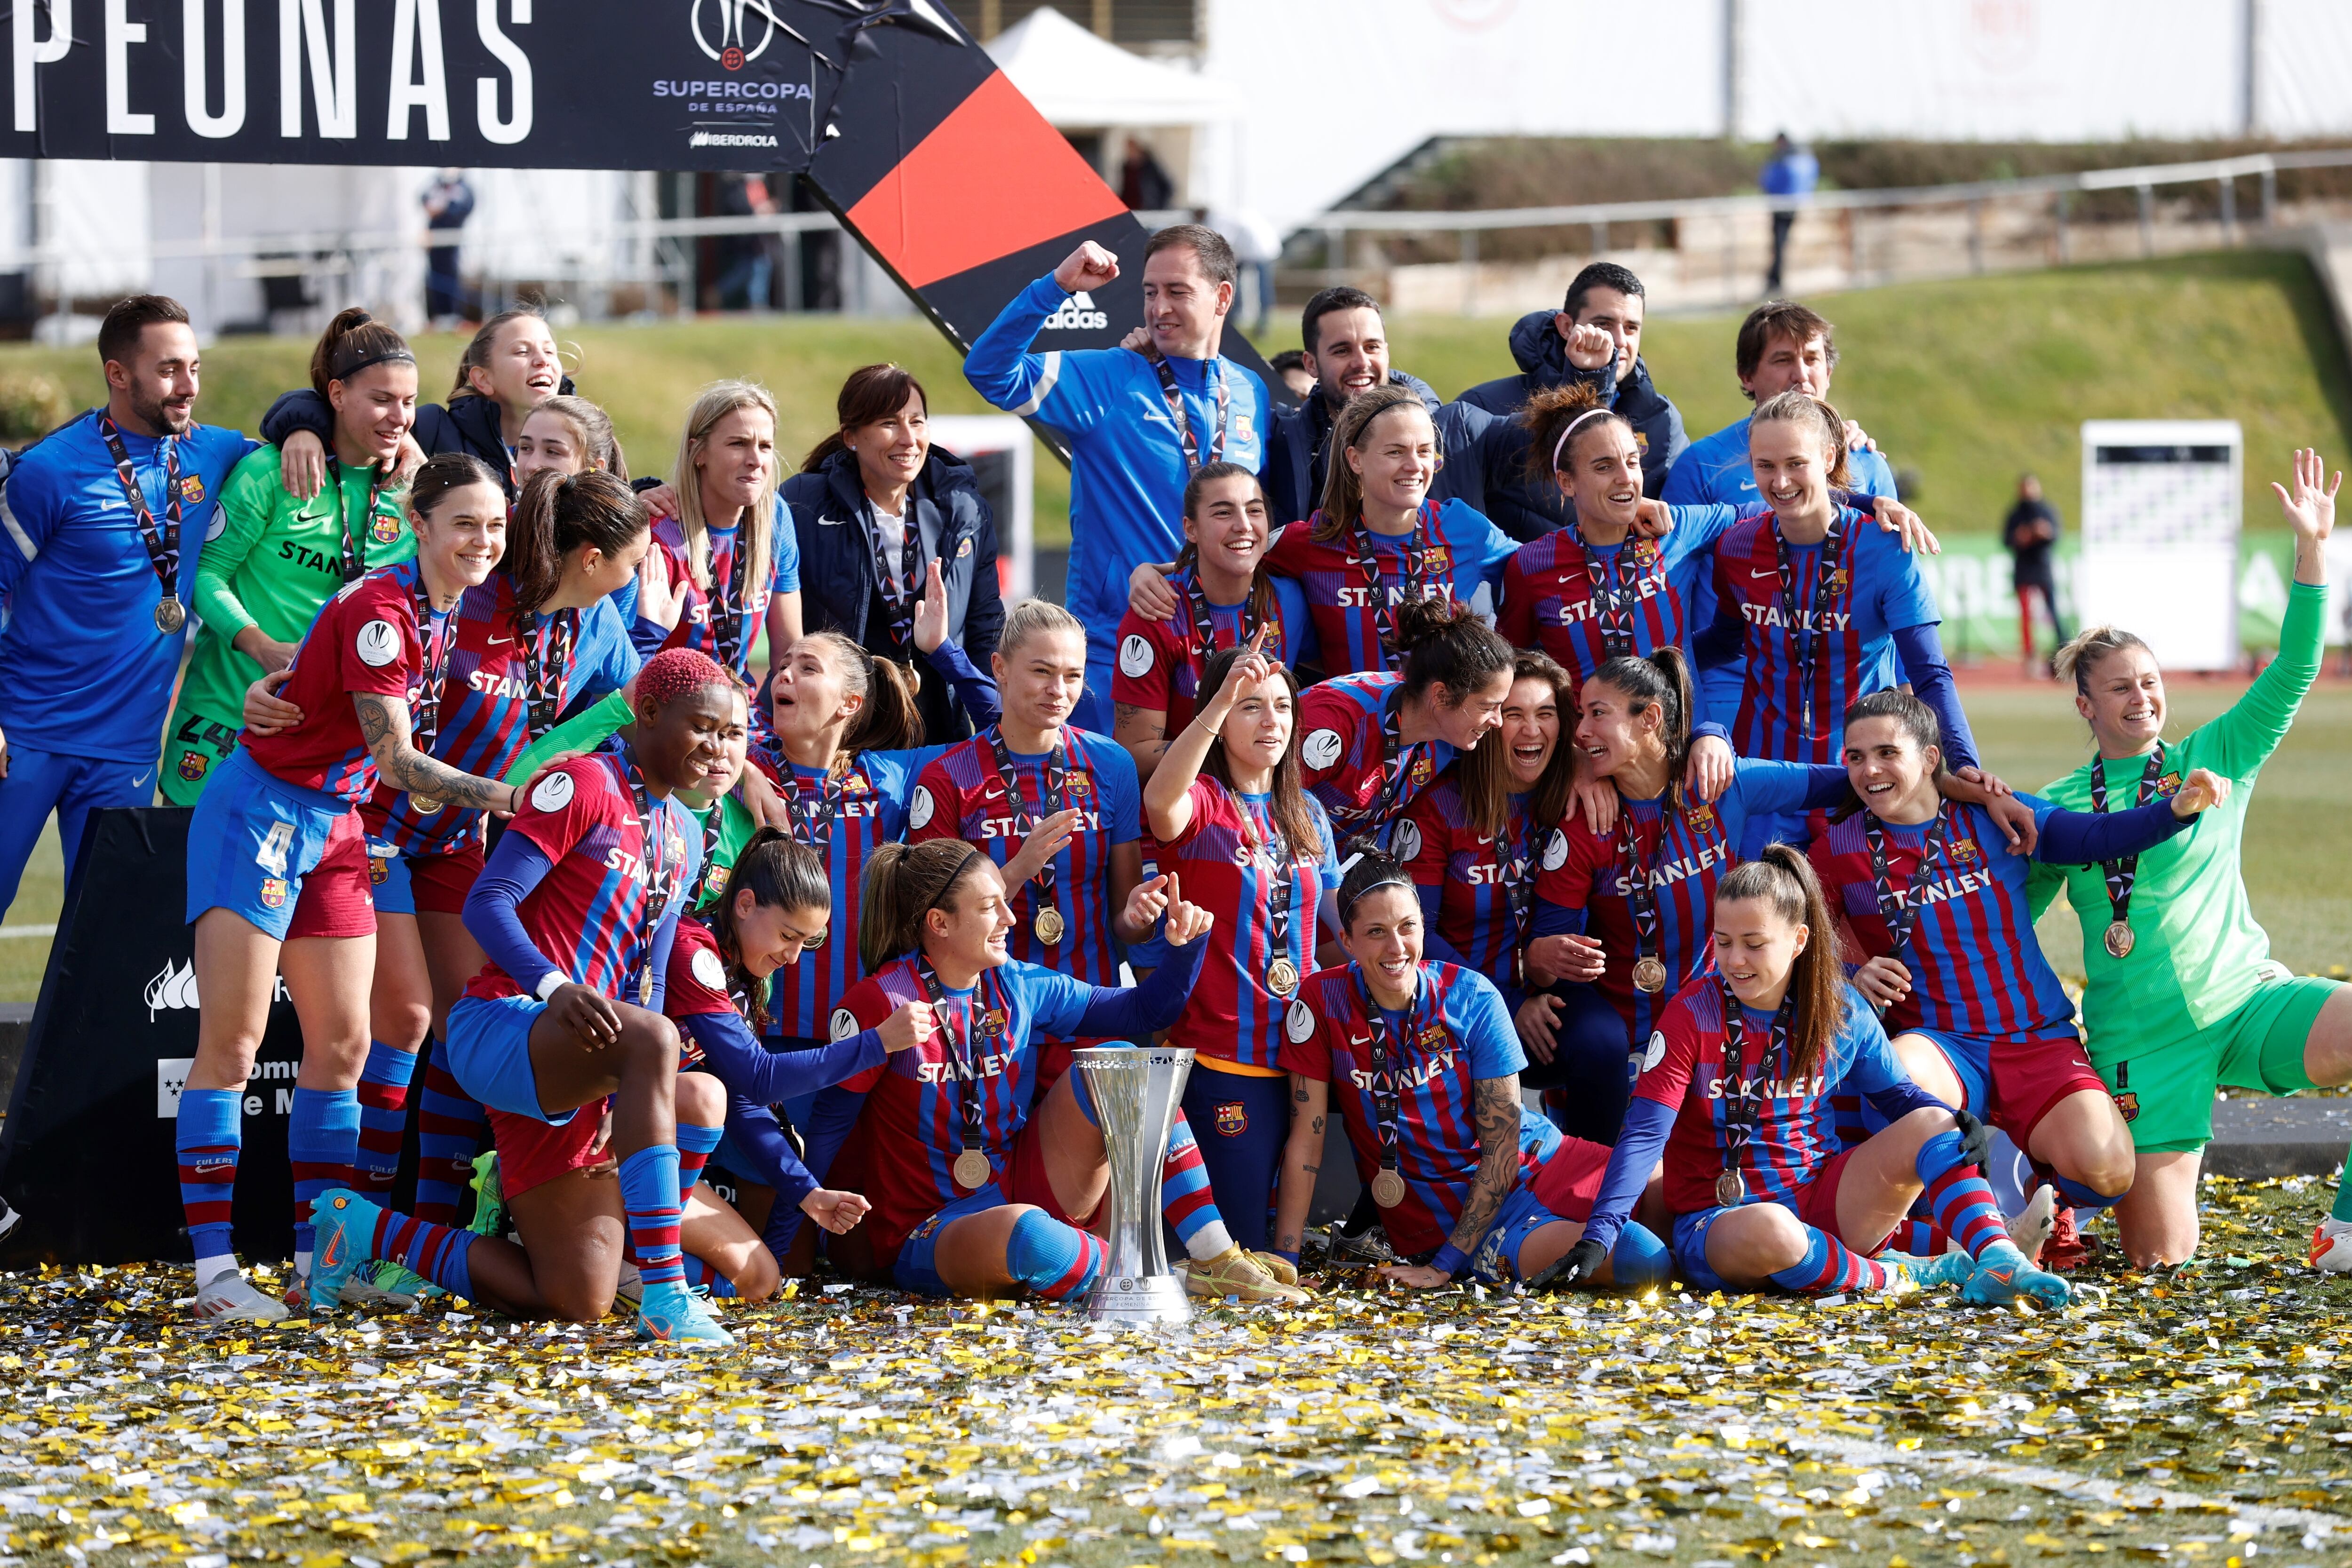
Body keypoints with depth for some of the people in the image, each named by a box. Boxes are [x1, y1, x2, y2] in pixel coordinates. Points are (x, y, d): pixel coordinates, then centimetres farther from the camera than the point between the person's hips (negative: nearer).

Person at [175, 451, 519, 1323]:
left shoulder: (448, 613, 5)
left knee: (343, 1042, 7)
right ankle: (212, 1269, -9)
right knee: (232, 1042, -8)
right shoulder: (380, 611, -21)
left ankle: (319, 1259, 12)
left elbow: (418, 746, 15)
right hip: (261, 812, -9)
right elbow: (396, 760, -24)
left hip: (337, 826, 9)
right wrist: (502, 798, -29)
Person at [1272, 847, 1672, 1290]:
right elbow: (1306, 1138, -7)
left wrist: (1445, 1265, -17)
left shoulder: (1472, 998, -9)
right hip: (1436, 1215, -3)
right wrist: (1284, 1262, -13)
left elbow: (1503, 1145, -9)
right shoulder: (1322, 1003, -10)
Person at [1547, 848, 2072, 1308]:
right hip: (1719, 1219, -4)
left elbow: (1895, 1094, 13)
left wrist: (1960, 1124, -10)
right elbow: (1645, 1133, -14)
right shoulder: (1693, 1014, -9)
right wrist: (1598, 1236, -26)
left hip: (1818, 1203, 4)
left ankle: (1998, 1262, -32)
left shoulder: (1841, 1012, 2)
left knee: (1932, 1125, -16)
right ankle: (1897, 1275, -22)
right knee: (1767, 1234, -42)